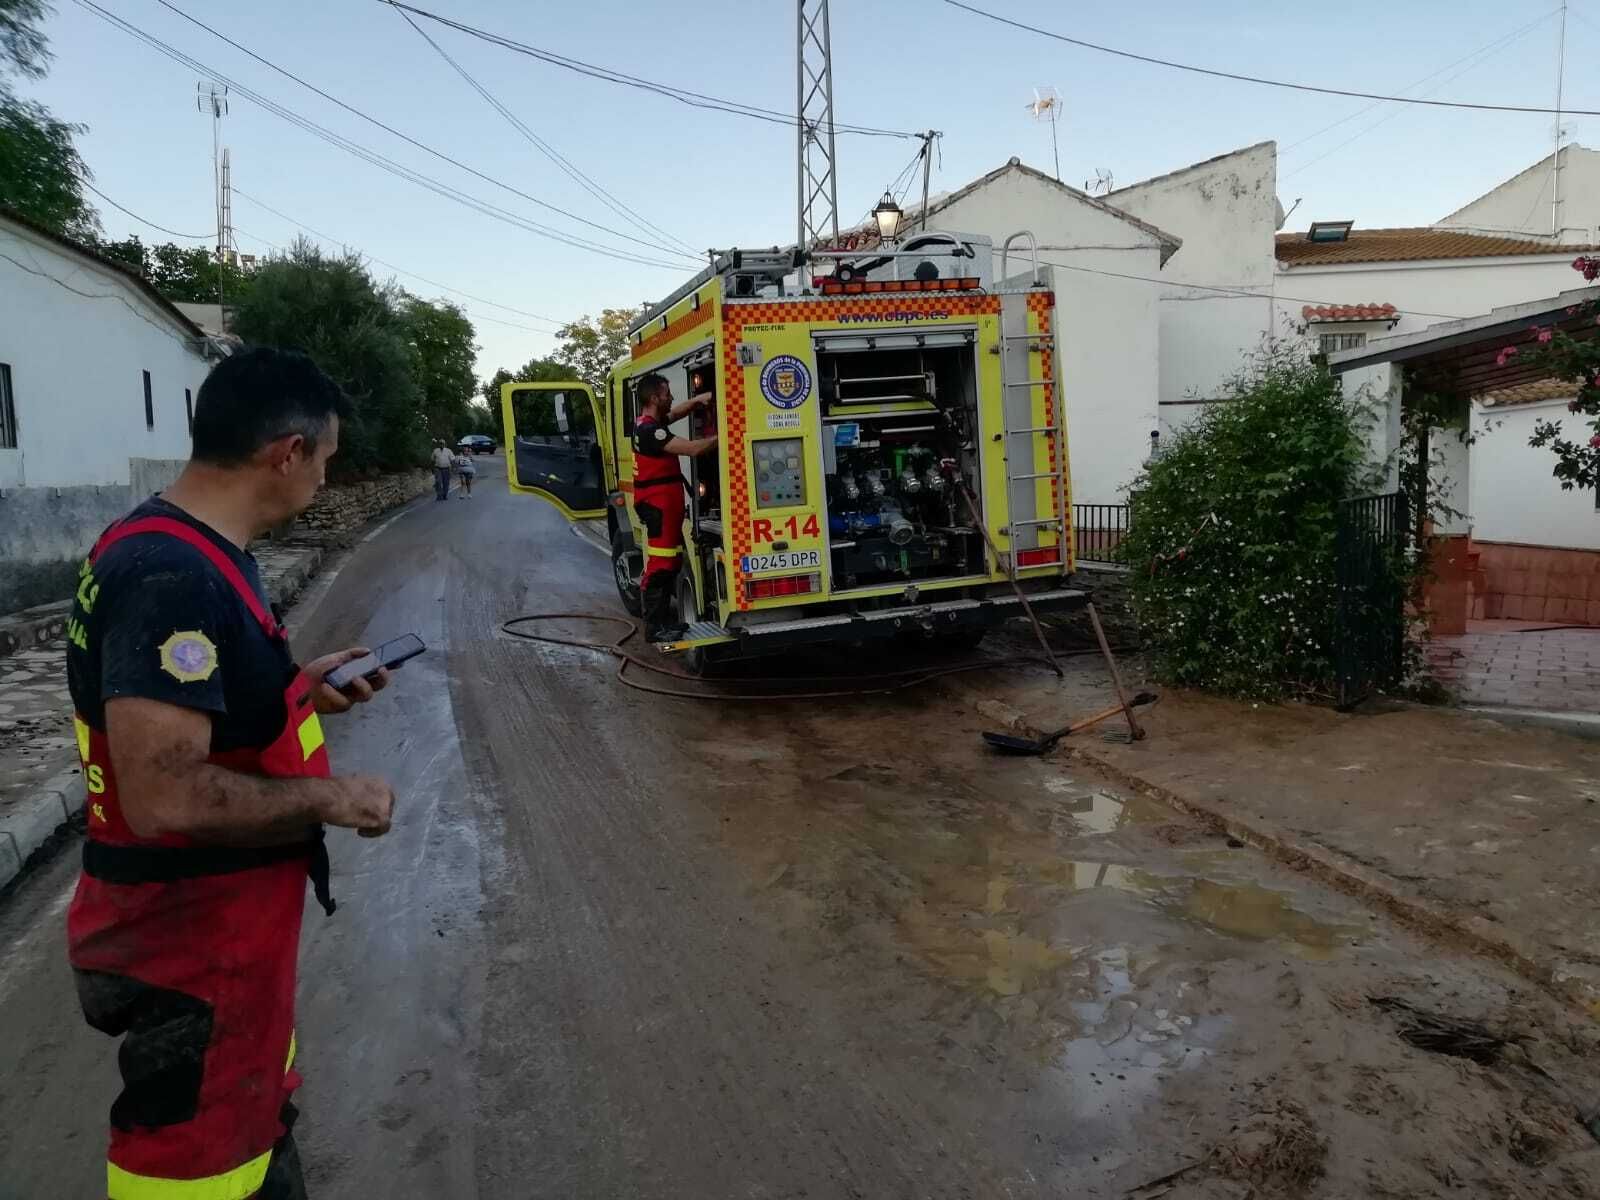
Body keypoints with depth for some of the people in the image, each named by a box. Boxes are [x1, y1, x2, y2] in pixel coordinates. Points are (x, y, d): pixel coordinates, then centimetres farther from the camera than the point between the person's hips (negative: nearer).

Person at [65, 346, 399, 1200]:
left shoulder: (184, 550, 4)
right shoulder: (175, 580, -28)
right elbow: (164, 796, -32)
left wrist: (300, 691, 9)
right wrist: (331, 797, -20)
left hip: (217, 913, 10)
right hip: (193, 935, -9)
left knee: (254, 1116, 28)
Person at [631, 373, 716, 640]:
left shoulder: (647, 423, 12)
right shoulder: (651, 430, -19)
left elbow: (675, 413, 27)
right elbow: (692, 448, -24)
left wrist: (697, 400, 9)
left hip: (663, 504, 11)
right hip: (658, 505, -11)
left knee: (670, 562, 16)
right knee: (659, 567, -8)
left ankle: (663, 617, 23)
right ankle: (655, 627, -5)